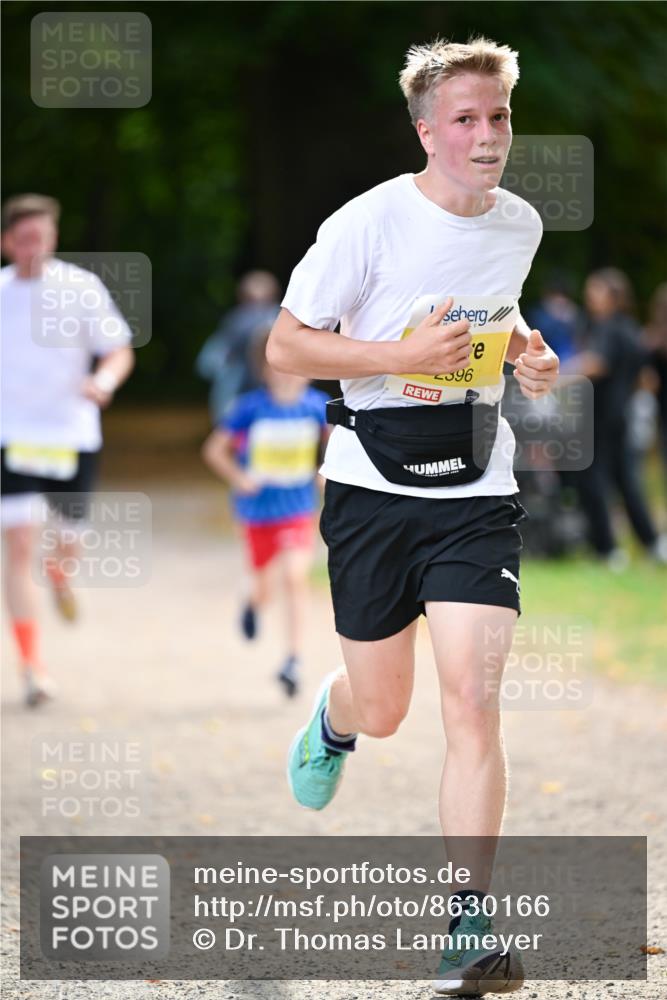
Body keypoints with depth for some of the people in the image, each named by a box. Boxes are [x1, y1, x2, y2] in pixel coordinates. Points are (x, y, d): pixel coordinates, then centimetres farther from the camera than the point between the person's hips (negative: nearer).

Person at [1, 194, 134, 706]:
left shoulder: (81, 288, -4)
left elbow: (120, 352, -2)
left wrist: (105, 380, -22)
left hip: (73, 436, 0)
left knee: (70, 544, 11)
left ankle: (60, 573, 51)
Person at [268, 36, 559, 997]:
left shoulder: (521, 224, 4)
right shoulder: (368, 223, -12)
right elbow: (285, 345, -8)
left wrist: (522, 349, 4)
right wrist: (404, 354, -20)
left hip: (477, 492, 2)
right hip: (374, 484, -2)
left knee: (472, 702, -13)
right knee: (381, 710, 9)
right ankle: (332, 722, 49)